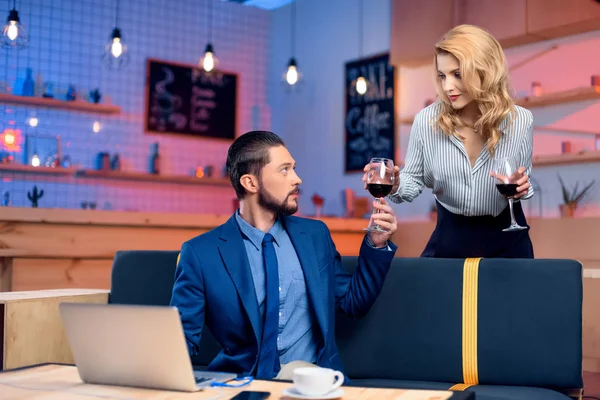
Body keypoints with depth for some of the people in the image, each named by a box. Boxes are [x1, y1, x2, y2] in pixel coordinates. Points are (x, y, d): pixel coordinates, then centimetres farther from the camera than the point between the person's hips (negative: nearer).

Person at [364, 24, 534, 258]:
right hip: (450, 236, 0)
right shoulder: (426, 120, -16)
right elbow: (414, 178, -4)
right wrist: (395, 184, -26)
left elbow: (524, 181, -1)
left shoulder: (520, 121, -14)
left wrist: (519, 188, -24)